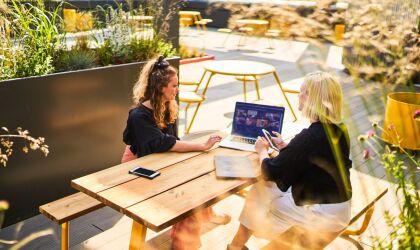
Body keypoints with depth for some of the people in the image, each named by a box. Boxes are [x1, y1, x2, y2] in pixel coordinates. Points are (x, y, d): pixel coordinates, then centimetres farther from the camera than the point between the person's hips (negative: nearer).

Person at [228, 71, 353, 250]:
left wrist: (262, 150, -1)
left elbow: (271, 173, -19)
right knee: (268, 187, 17)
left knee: (258, 193, 9)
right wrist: (285, 147, 11)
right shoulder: (339, 130, -1)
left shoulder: (310, 136, -26)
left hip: (324, 214, -8)